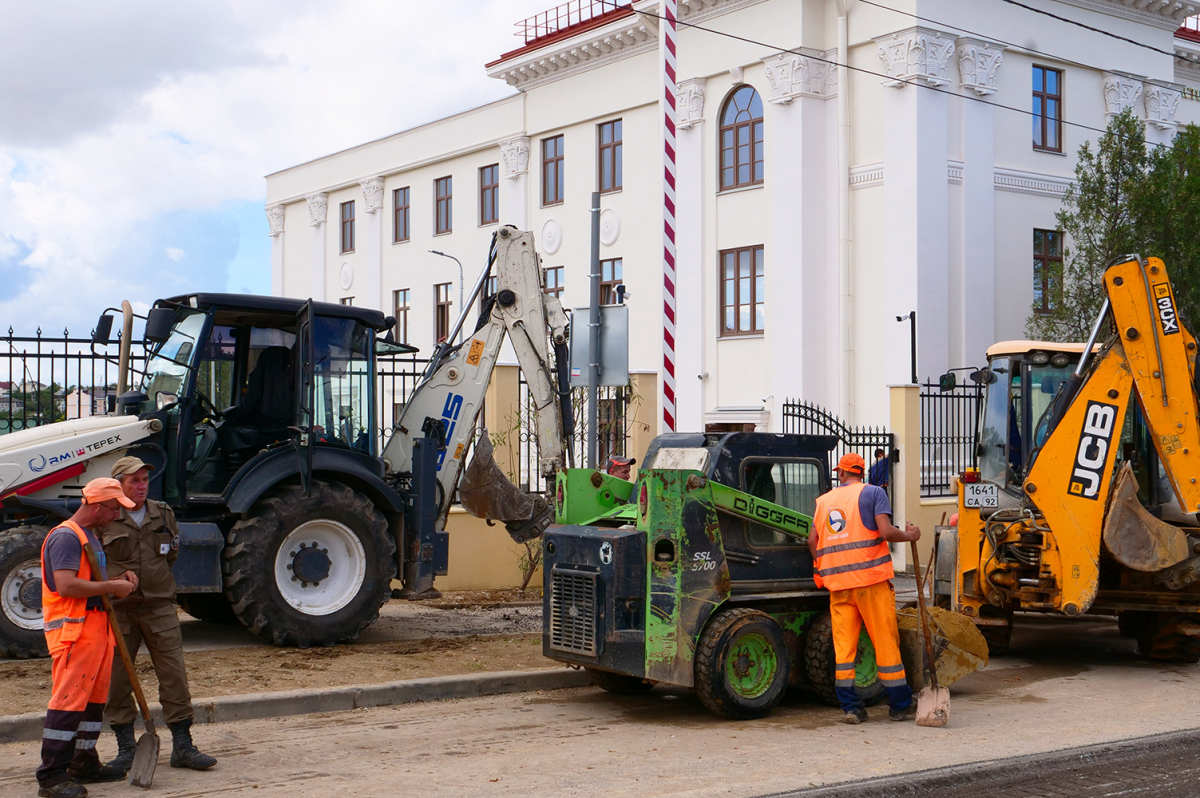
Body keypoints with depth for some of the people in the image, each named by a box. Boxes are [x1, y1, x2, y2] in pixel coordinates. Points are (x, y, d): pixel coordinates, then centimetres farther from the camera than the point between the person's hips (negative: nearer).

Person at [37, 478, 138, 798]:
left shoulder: (91, 535, 20)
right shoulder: (65, 536, -13)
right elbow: (66, 585, -24)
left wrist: (120, 578, 12)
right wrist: (112, 586, -16)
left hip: (97, 627, 10)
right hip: (73, 629, -10)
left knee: (95, 698, 14)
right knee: (69, 700, -10)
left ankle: (84, 763, 24)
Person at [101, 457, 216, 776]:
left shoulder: (163, 515, 8)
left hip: (159, 608, 2)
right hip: (118, 610, -2)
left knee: (174, 674, -1)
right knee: (117, 680, 3)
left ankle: (182, 745, 6)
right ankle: (126, 748, 15)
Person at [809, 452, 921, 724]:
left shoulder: (824, 500, 15)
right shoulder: (873, 493, 1)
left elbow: (813, 541, 13)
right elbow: (886, 532, -11)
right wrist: (909, 535, 7)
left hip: (837, 583, 4)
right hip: (871, 579, -4)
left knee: (843, 643, 5)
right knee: (885, 641, 3)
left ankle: (850, 707, 4)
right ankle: (900, 705, 10)